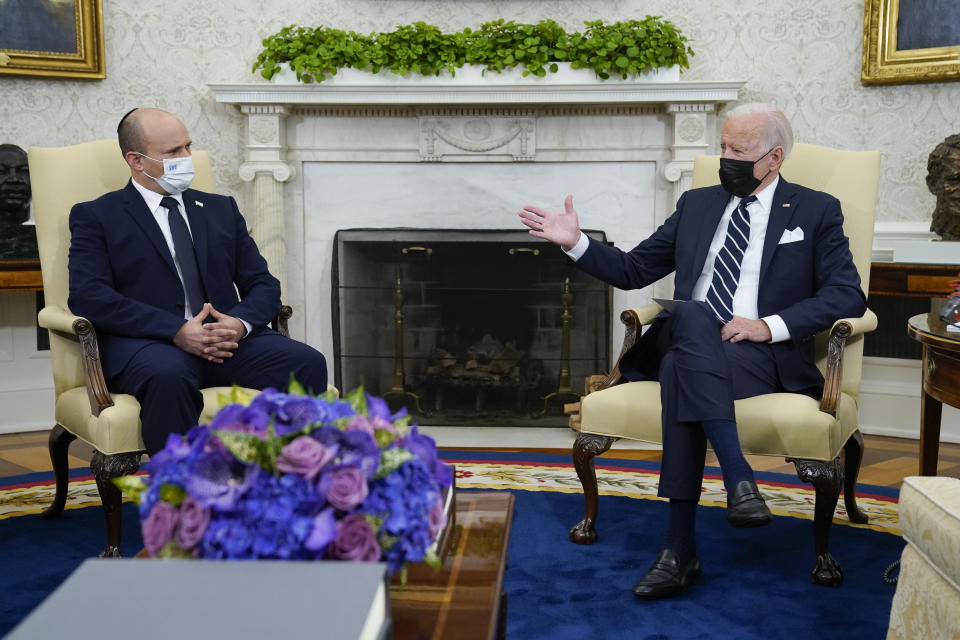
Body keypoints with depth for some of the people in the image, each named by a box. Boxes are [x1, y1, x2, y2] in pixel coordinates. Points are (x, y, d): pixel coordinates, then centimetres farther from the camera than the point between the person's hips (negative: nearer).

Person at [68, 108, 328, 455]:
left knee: (308, 363, -24)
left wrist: (241, 322, -9)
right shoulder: (96, 216, 10)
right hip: (147, 342, -3)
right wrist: (177, 331, -17)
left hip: (227, 338, 4)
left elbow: (263, 284, 17)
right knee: (168, 375, -39)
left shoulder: (221, 209, 23)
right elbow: (87, 296, -6)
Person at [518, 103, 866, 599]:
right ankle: (738, 479, -40)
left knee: (680, 370, -35)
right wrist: (575, 242, 6)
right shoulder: (697, 205, 22)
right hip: (687, 343, 3)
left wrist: (770, 325, -13)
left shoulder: (816, 211, 11)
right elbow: (633, 270, 21)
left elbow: (847, 294, 0)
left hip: (764, 356, -3)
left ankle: (680, 549, -36)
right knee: (691, 314, -35)